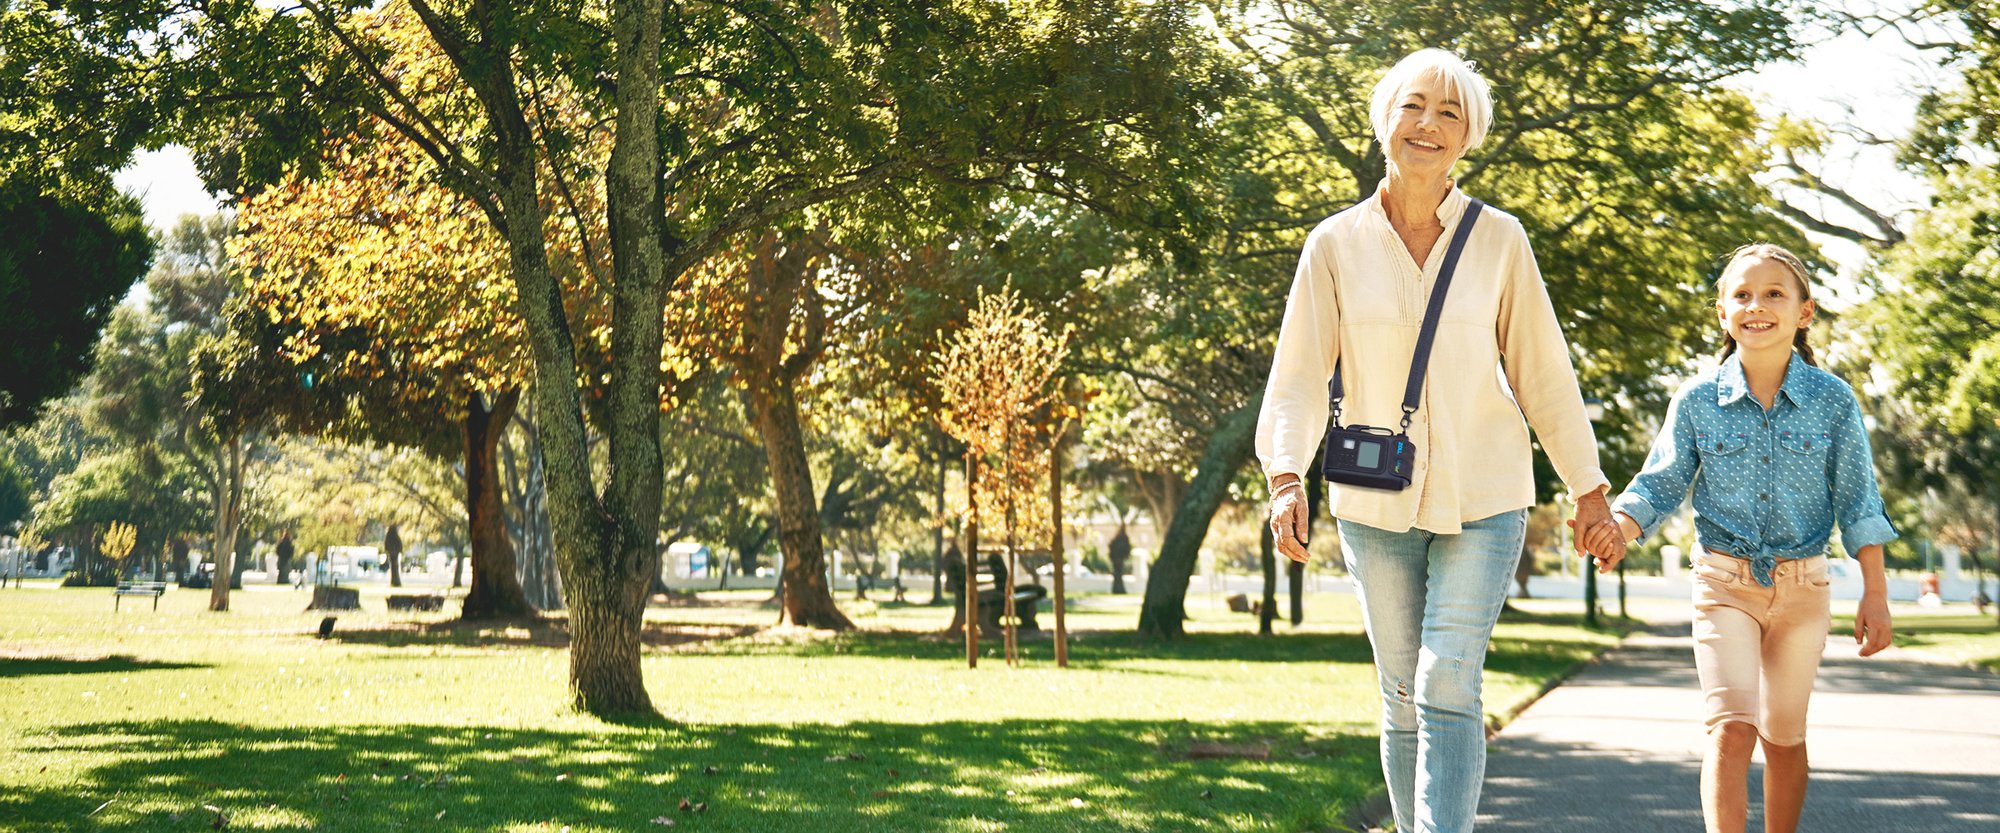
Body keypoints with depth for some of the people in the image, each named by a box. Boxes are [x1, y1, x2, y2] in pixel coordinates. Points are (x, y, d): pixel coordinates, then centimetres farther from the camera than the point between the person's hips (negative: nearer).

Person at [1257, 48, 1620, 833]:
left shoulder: (1498, 239, 0)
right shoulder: (1337, 243, 0)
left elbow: (1542, 371, 6)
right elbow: (1299, 373, -3)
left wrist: (1589, 489, 10)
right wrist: (1285, 478, -17)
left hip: (1481, 499, -1)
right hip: (1375, 503, 1)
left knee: (1449, 690, -13)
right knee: (1403, 701, 7)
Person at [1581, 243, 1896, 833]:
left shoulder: (1832, 400, -3)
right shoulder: (1696, 401, -3)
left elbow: (1858, 502, 1)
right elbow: (1660, 485, -1)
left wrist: (1875, 593, -3)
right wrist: (1619, 525, -21)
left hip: (1802, 588, 1)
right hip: (1725, 585, -1)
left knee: (1784, 736, 12)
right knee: (1730, 727, -15)